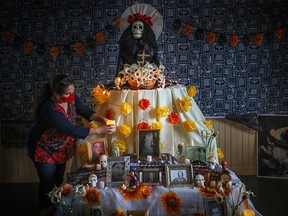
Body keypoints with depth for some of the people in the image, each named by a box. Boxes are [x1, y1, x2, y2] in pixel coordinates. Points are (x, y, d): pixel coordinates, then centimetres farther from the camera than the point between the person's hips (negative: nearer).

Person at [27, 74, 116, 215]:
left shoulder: (71, 97, -17)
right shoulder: (49, 109, -38)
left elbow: (84, 111, -7)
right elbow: (72, 130, -39)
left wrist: (101, 119, -26)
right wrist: (100, 130, -39)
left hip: (62, 147, 7)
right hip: (45, 150, -6)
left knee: (59, 179, 22)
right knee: (48, 182, 11)